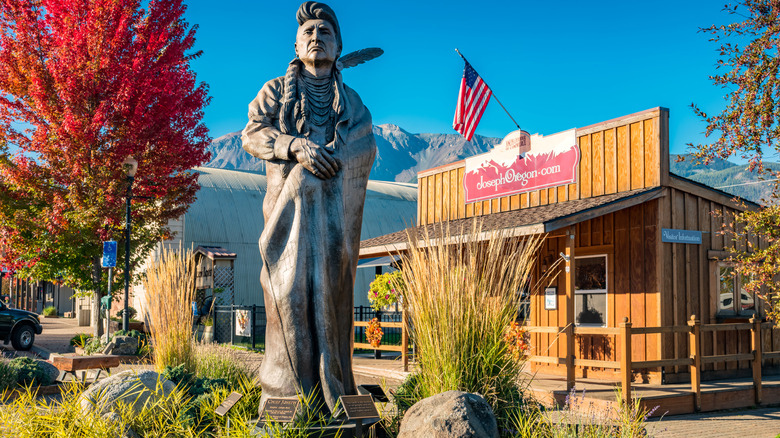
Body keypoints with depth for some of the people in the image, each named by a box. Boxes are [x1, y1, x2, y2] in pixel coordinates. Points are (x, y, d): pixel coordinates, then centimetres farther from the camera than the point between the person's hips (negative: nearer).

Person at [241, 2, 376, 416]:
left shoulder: (351, 101, 21)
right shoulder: (275, 90, 17)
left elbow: (366, 146, 4)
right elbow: (252, 134, 2)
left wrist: (322, 158, -14)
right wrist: (298, 146, -15)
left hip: (335, 209, 2)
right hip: (288, 206, -1)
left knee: (330, 289, -5)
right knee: (289, 289, -11)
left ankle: (333, 395, -3)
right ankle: (286, 396, -10)